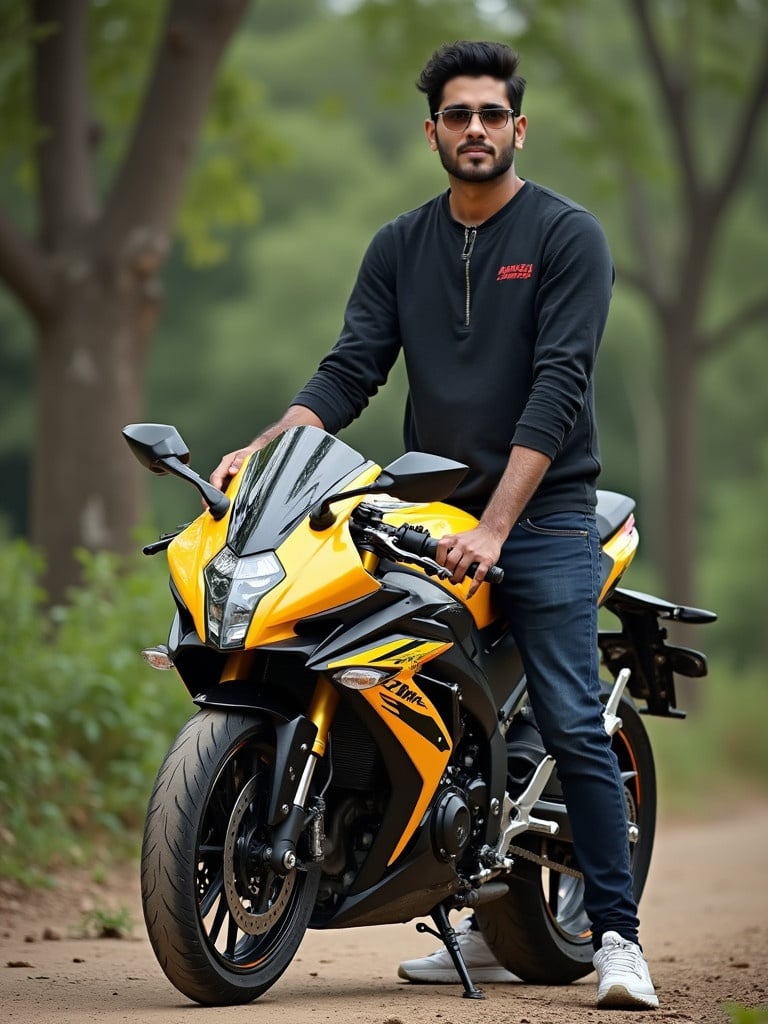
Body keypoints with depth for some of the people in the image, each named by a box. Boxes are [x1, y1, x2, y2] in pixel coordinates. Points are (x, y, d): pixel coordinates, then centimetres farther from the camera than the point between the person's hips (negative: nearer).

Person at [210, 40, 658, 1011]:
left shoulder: (566, 235, -3)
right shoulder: (400, 247, 13)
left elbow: (558, 386, -12)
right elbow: (350, 371, 7)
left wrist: (494, 526, -20)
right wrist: (263, 449, -12)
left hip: (543, 517, -5)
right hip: (430, 513, 5)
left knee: (572, 729, -12)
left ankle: (616, 935, -9)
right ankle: (495, 929, 12)